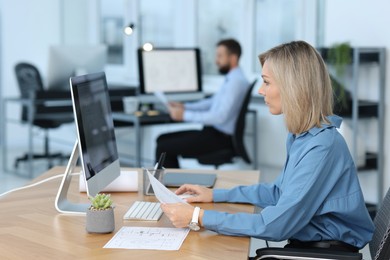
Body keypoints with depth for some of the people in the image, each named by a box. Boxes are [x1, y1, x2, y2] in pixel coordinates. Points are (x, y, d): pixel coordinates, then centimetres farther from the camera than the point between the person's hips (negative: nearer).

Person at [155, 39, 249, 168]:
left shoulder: (236, 81, -19)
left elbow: (220, 117, -26)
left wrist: (185, 115, -21)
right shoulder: (231, 78, 14)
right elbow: (213, 102, 23)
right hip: (213, 132, 10)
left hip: (219, 138, -10)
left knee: (164, 148, -12)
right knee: (163, 139, 11)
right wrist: (184, 106, 10)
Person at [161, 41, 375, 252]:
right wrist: (215, 195, 15)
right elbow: (279, 192, 20)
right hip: (305, 244, 8)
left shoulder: (322, 146, -24)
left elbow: (276, 226, -26)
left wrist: (200, 218, -22)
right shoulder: (301, 135, 6)